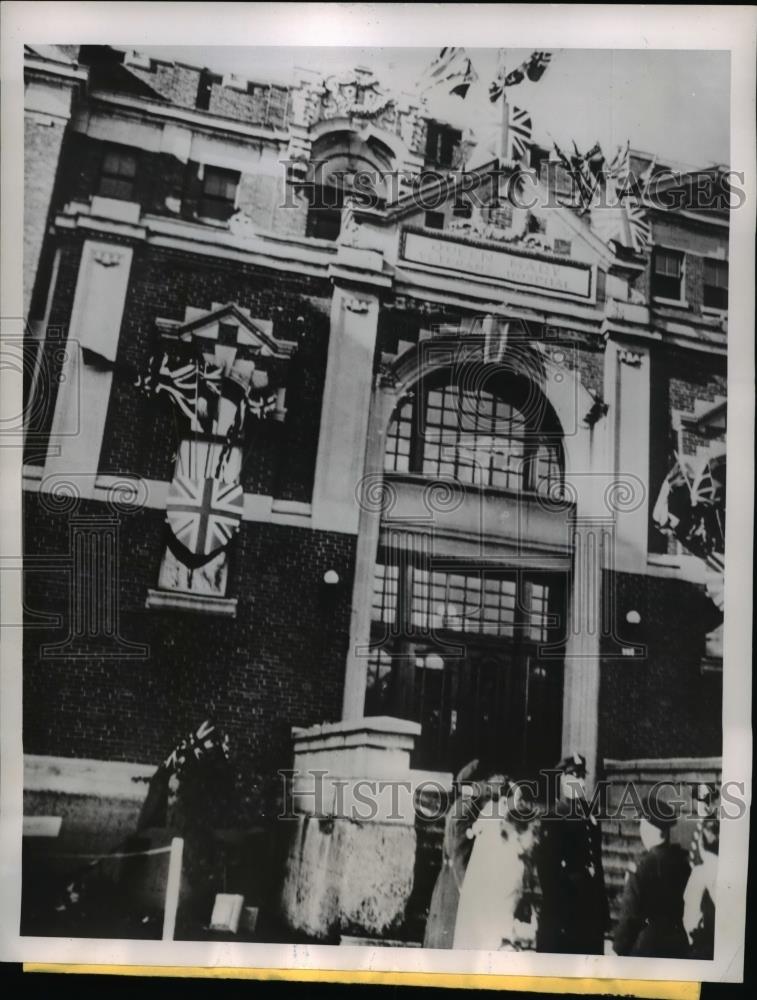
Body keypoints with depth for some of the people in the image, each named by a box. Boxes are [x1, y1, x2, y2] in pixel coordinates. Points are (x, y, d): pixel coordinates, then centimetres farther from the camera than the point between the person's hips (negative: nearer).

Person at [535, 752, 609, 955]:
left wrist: (603, 915, 13)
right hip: (560, 917, -7)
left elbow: (597, 869, 15)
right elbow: (547, 871, -14)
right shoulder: (552, 821, -10)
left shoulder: (591, 821, 13)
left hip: (591, 915, 7)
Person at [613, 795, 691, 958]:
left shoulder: (646, 865, -17)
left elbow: (630, 914, -13)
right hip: (679, 944, 6)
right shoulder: (683, 859, -2)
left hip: (648, 944, -6)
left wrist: (619, 947, -5)